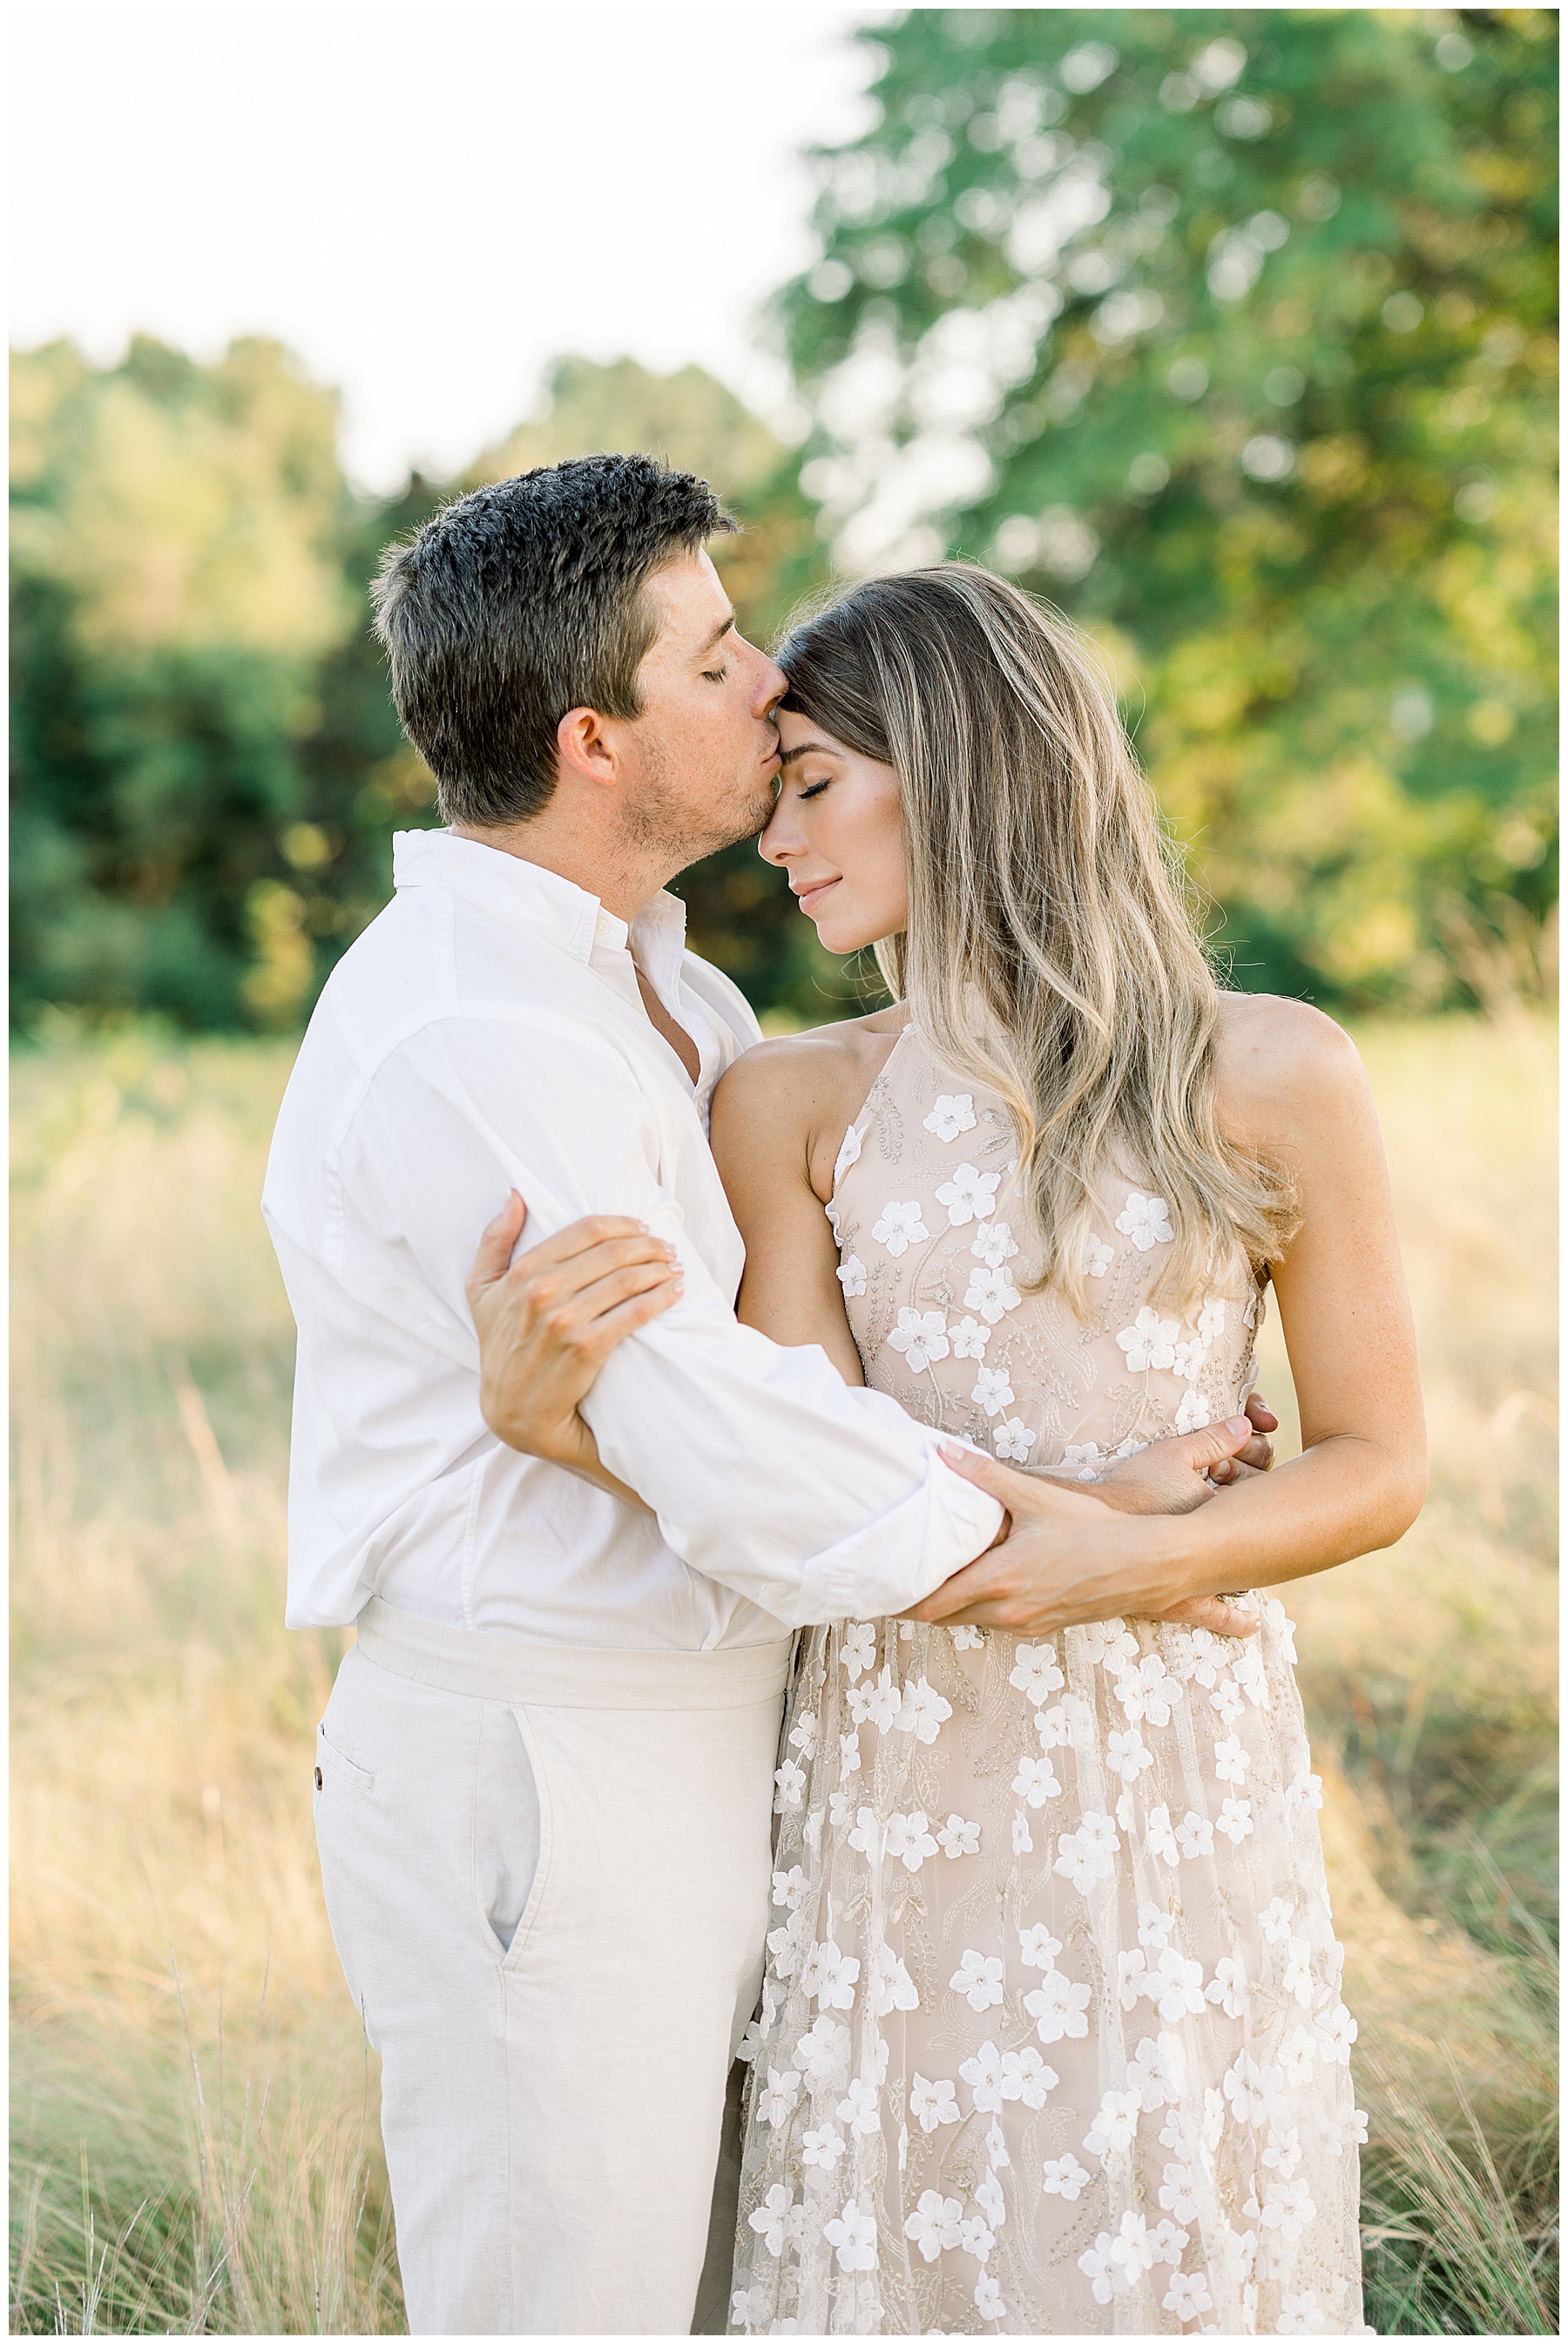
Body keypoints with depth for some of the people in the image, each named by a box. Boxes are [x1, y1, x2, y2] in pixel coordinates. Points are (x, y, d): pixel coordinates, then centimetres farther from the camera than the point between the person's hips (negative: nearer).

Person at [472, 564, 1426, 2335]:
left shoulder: (1271, 1078, -3)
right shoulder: (793, 1105, 1)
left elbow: (1377, 1467, 0)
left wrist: (1133, 1554, -17)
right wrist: (557, 1419, -25)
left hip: (1179, 1771, -1)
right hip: (901, 1771, 1)